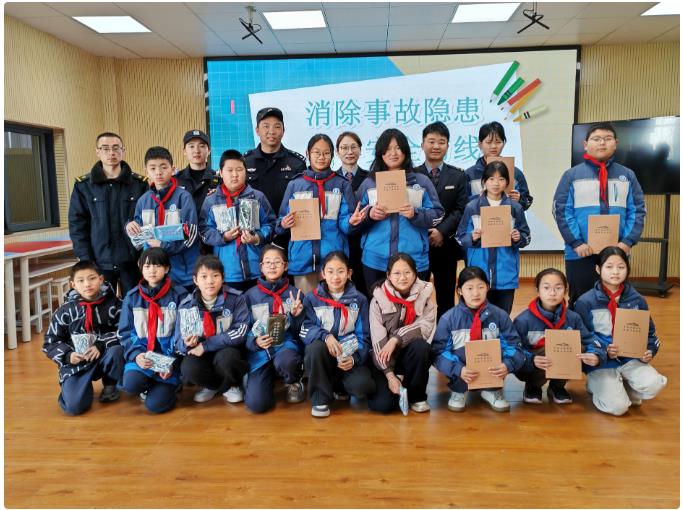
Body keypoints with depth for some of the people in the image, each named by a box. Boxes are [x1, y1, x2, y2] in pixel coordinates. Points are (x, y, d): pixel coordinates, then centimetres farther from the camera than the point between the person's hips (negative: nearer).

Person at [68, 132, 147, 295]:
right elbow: (77, 225, 3)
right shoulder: (83, 185, 4)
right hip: (99, 262, 0)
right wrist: (86, 260, -6)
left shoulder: (139, 183, 3)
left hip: (132, 261, 0)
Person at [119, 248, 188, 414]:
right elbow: (126, 332, 4)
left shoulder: (179, 295, -3)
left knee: (156, 404, -15)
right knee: (130, 385, -27)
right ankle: (151, 384, 8)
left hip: (169, 355, -2)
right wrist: (136, 355, -15)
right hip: (142, 353, 3)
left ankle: (168, 384, 18)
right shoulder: (132, 297, 5)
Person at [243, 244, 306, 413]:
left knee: (285, 361, -39)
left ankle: (294, 382, 0)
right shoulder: (250, 295, 4)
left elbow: (301, 331, 4)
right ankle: (269, 377, 16)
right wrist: (255, 341, -15)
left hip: (287, 344, 0)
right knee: (256, 403, -20)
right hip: (260, 351, 1)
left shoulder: (295, 293, 3)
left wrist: (296, 316, -16)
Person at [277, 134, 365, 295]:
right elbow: (282, 220, 9)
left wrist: (351, 222, -20)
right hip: (302, 257, 1)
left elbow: (344, 224, 2)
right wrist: (284, 224, -13)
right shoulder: (295, 185, 9)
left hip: (333, 256, -1)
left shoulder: (342, 185, 6)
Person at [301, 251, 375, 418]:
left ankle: (338, 385, 12)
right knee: (316, 347, -35)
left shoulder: (359, 300, 2)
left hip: (350, 355, 0)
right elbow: (305, 330, -8)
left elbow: (363, 335, 0)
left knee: (362, 386, -28)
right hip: (323, 354, 0)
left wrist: (355, 358, -18)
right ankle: (320, 398, -12)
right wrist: (325, 336, -29)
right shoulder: (312, 299, 0)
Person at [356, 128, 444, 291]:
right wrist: (370, 215, -10)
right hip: (375, 260, 1)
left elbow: (437, 215, 4)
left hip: (414, 260, -1)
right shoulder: (369, 183, 10)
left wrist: (415, 214, -13)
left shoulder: (421, 181, 8)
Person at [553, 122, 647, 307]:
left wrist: (628, 241, -7)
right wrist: (576, 242, -12)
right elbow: (561, 210, -4)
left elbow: (637, 210, 6)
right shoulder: (572, 175, 1)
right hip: (580, 253, -2)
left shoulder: (627, 175, 9)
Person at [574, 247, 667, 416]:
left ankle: (620, 388, 6)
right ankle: (598, 385, 13)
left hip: (631, 359, 4)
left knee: (654, 385, -25)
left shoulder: (637, 300, 3)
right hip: (601, 363, -3)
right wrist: (603, 352, -21)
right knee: (617, 407, -20)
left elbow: (650, 332, 14)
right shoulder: (585, 302, -9)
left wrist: (649, 351, -5)